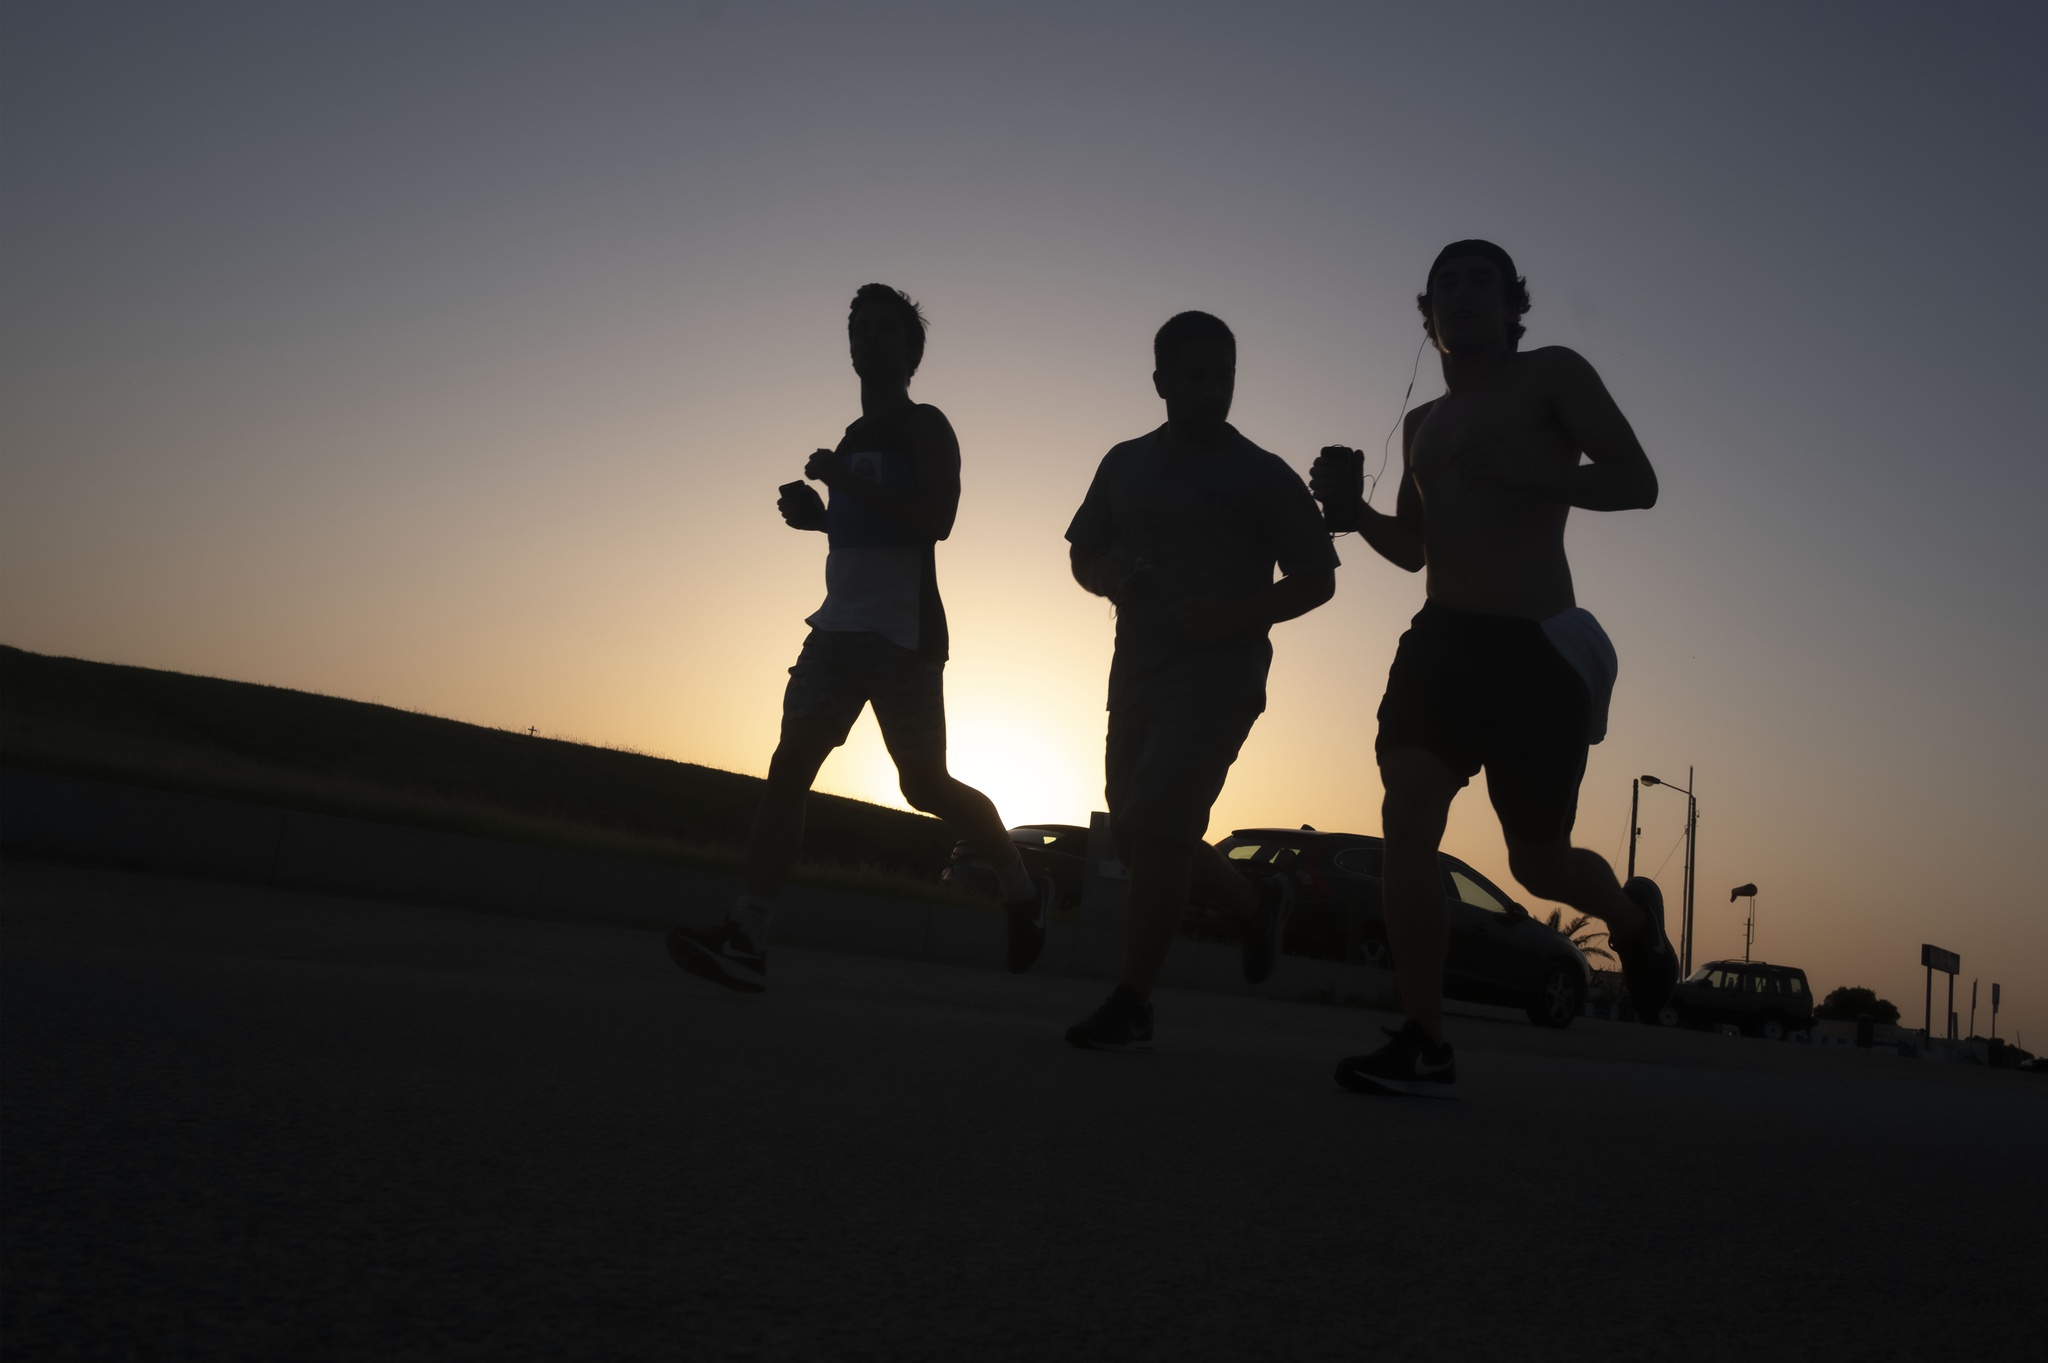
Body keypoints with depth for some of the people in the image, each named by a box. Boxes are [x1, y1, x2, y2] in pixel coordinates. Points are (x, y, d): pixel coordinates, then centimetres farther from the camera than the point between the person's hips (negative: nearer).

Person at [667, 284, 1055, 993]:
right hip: (839, 627, 7)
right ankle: (746, 938, -13)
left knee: (925, 783, 0)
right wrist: (816, 514, 13)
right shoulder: (855, 437, 22)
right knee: (789, 767, -8)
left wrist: (846, 484, -19)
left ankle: (1024, 890, 23)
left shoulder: (924, 426, -2)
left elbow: (936, 520, -18)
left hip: (903, 634, -7)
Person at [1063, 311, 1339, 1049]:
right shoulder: (1126, 464, 12)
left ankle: (1131, 1003, -9)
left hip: (1218, 676, -6)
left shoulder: (1263, 475, 0)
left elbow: (1317, 578, 1)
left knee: (1156, 826, -18)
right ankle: (1259, 901, 37)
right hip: (1137, 674, 6)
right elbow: (1083, 552, 18)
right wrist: (1108, 576, -6)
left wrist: (1241, 612, -16)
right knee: (1141, 839, 13)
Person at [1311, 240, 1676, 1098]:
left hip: (1537, 647, -5)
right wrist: (1354, 513, 5)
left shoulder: (1552, 376, 2)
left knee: (1538, 864, 2)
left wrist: (1518, 475, -20)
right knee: (1406, 817, -16)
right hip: (1442, 640, 5)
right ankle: (1426, 1048, -11)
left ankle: (1633, 915, 39)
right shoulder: (1423, 424, 19)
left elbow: (1637, 482, -7)